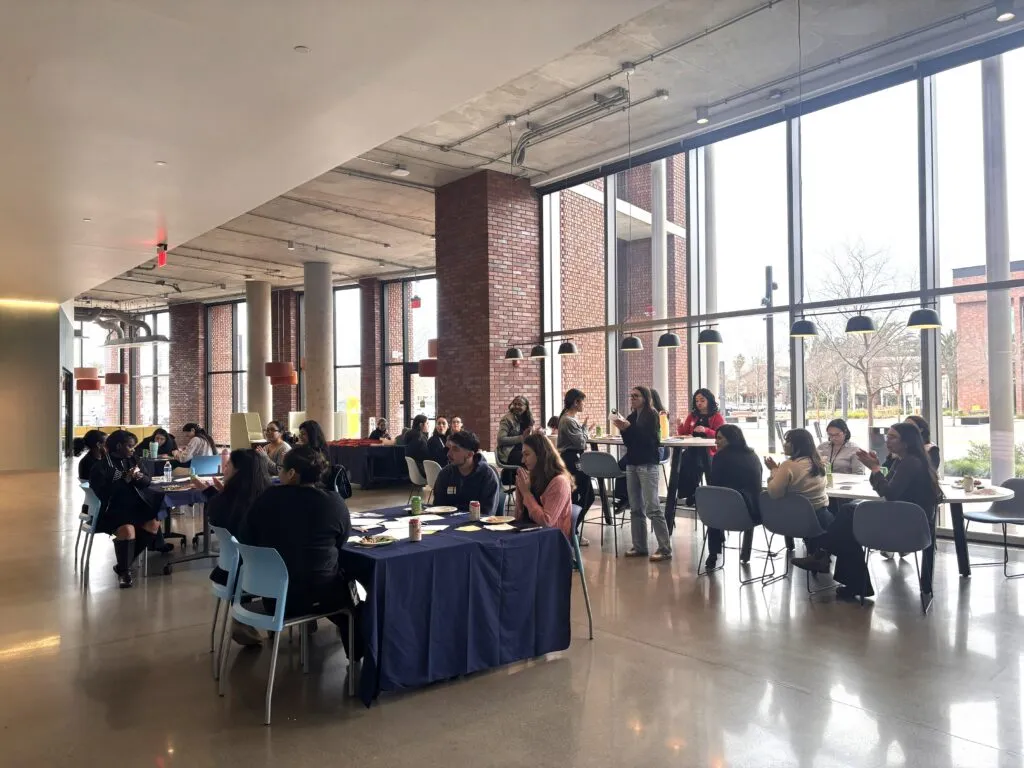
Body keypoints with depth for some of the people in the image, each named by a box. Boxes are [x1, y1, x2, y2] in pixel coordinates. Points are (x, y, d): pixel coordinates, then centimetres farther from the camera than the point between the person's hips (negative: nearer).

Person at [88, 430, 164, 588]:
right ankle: (123, 571, -8)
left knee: (153, 524, -11)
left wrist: (140, 477, -14)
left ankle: (124, 564, 3)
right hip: (110, 509, -7)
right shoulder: (100, 465, -10)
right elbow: (102, 491, -20)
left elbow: (147, 481, 9)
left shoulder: (130, 460, 9)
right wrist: (125, 479, -23)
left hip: (132, 505, 7)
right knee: (128, 529, -31)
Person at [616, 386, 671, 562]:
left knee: (653, 507, -9)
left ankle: (665, 549, -6)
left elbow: (648, 438, -16)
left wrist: (628, 426, -19)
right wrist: (622, 429, -4)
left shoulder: (651, 414, -5)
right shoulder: (632, 416, 13)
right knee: (635, 508, 7)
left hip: (647, 464, -7)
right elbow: (629, 443, 12)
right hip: (632, 463, 7)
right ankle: (639, 546, 13)